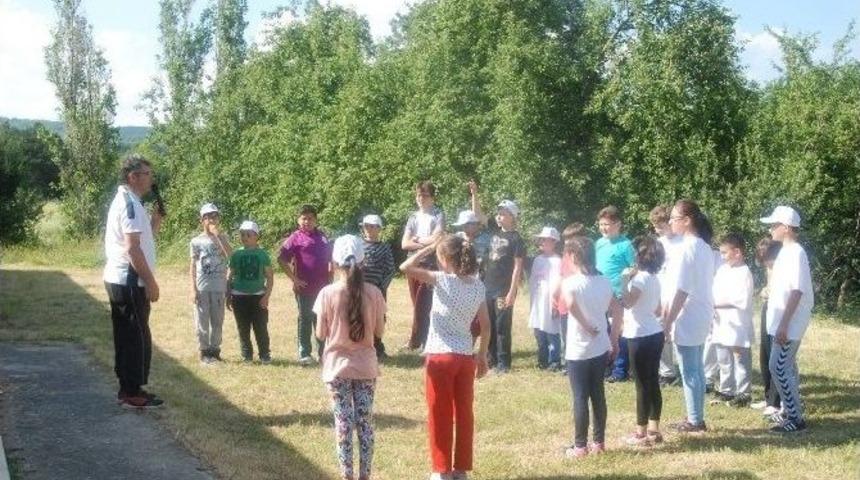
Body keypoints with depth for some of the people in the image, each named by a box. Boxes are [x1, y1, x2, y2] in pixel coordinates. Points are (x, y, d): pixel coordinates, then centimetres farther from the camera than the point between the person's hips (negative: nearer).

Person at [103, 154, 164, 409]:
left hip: (118, 280, 10)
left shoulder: (124, 201, 16)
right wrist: (150, 281, -19)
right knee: (138, 338, -3)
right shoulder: (131, 204, -16)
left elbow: (143, 239, 20)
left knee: (126, 336, 14)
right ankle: (133, 394, 2)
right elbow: (132, 248, -22)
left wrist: (156, 220, 7)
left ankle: (127, 389, 21)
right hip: (129, 281, -10)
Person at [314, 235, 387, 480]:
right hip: (366, 366, 1)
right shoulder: (373, 292, -7)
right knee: (365, 422, 10)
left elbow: (320, 334, -6)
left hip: (337, 367, -1)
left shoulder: (327, 293, -11)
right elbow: (379, 332, 0)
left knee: (343, 423, 6)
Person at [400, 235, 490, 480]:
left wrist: (429, 247, -8)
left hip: (441, 356, -5)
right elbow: (485, 325, 6)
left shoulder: (443, 280, -14)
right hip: (466, 357, 5)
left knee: (440, 416, 6)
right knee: (464, 414, 12)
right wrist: (482, 355, 16)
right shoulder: (478, 286, 3)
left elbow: (406, 267, -18)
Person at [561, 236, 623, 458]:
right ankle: (599, 442, 20)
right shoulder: (604, 281, 4)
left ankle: (580, 446, 7)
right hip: (601, 348, 6)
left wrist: (588, 327, -19)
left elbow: (571, 305, -33)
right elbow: (617, 312, 6)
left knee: (580, 398, 1)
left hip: (578, 350, -5)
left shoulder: (570, 282, -13)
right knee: (598, 395, 13)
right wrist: (614, 339, 13)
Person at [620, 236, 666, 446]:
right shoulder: (654, 278, 13)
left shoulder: (640, 278, -15)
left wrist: (624, 280, -18)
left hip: (641, 336, -9)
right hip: (655, 334, 9)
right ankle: (653, 429, 18)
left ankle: (641, 433, 2)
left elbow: (627, 302, -28)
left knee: (643, 384, -3)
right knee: (652, 382, 12)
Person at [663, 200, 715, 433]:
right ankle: (696, 418, 23)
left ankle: (694, 420, 8)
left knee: (689, 372, 0)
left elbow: (682, 291, -20)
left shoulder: (688, 248, -18)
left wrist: (668, 322, -15)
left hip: (687, 319, -9)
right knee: (697, 370, 15)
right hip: (700, 317, 9)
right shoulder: (703, 246, 9)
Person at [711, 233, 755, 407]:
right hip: (722, 325, 8)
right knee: (724, 361, 16)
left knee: (741, 362, 2)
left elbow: (741, 301, -21)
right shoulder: (722, 269, 9)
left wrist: (716, 304, -21)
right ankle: (726, 390, 28)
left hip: (739, 327, -8)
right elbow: (715, 292, 13)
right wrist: (713, 305, -7)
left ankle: (743, 393, 10)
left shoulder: (744, 273, -14)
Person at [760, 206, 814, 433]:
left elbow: (797, 291, -22)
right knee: (786, 367, 15)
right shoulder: (786, 252, 13)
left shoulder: (795, 253, -18)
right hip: (784, 322, 10)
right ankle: (792, 411, 24)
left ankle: (795, 418, -3)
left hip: (789, 323, -10)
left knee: (779, 367, -9)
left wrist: (784, 324, -24)